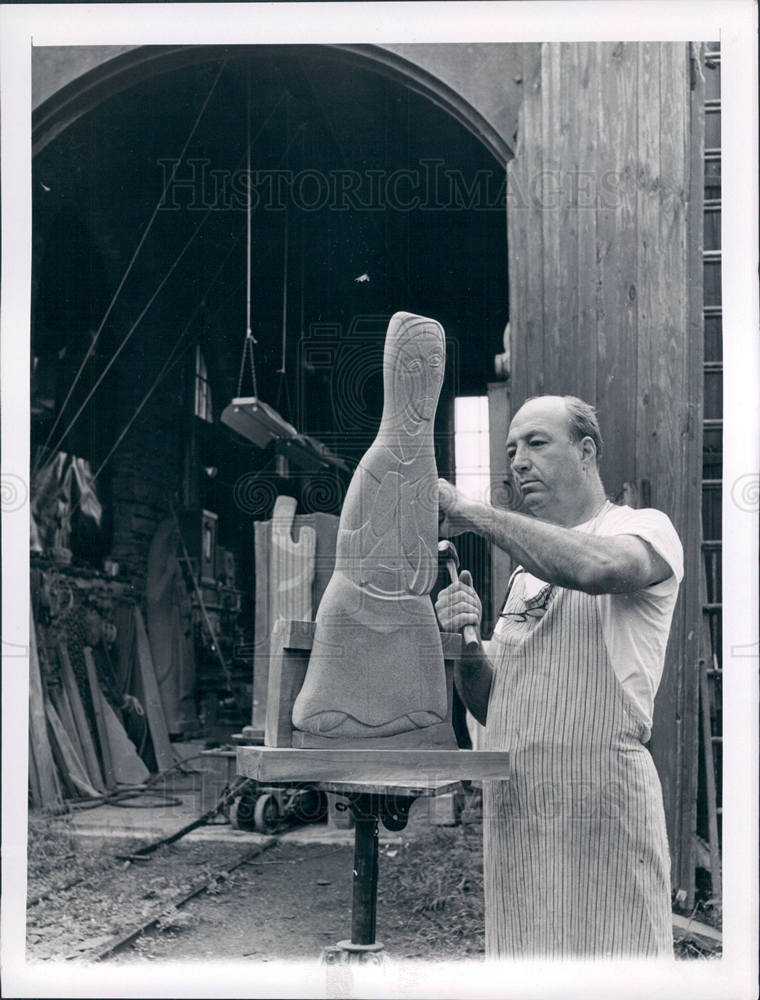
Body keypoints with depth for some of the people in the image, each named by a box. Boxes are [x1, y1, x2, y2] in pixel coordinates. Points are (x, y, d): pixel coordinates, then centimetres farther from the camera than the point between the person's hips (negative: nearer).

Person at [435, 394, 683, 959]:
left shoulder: (645, 530, 1)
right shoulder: (527, 569, 21)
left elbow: (595, 566, -26)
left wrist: (471, 512, -16)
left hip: (599, 799, -6)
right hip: (510, 803, 6)